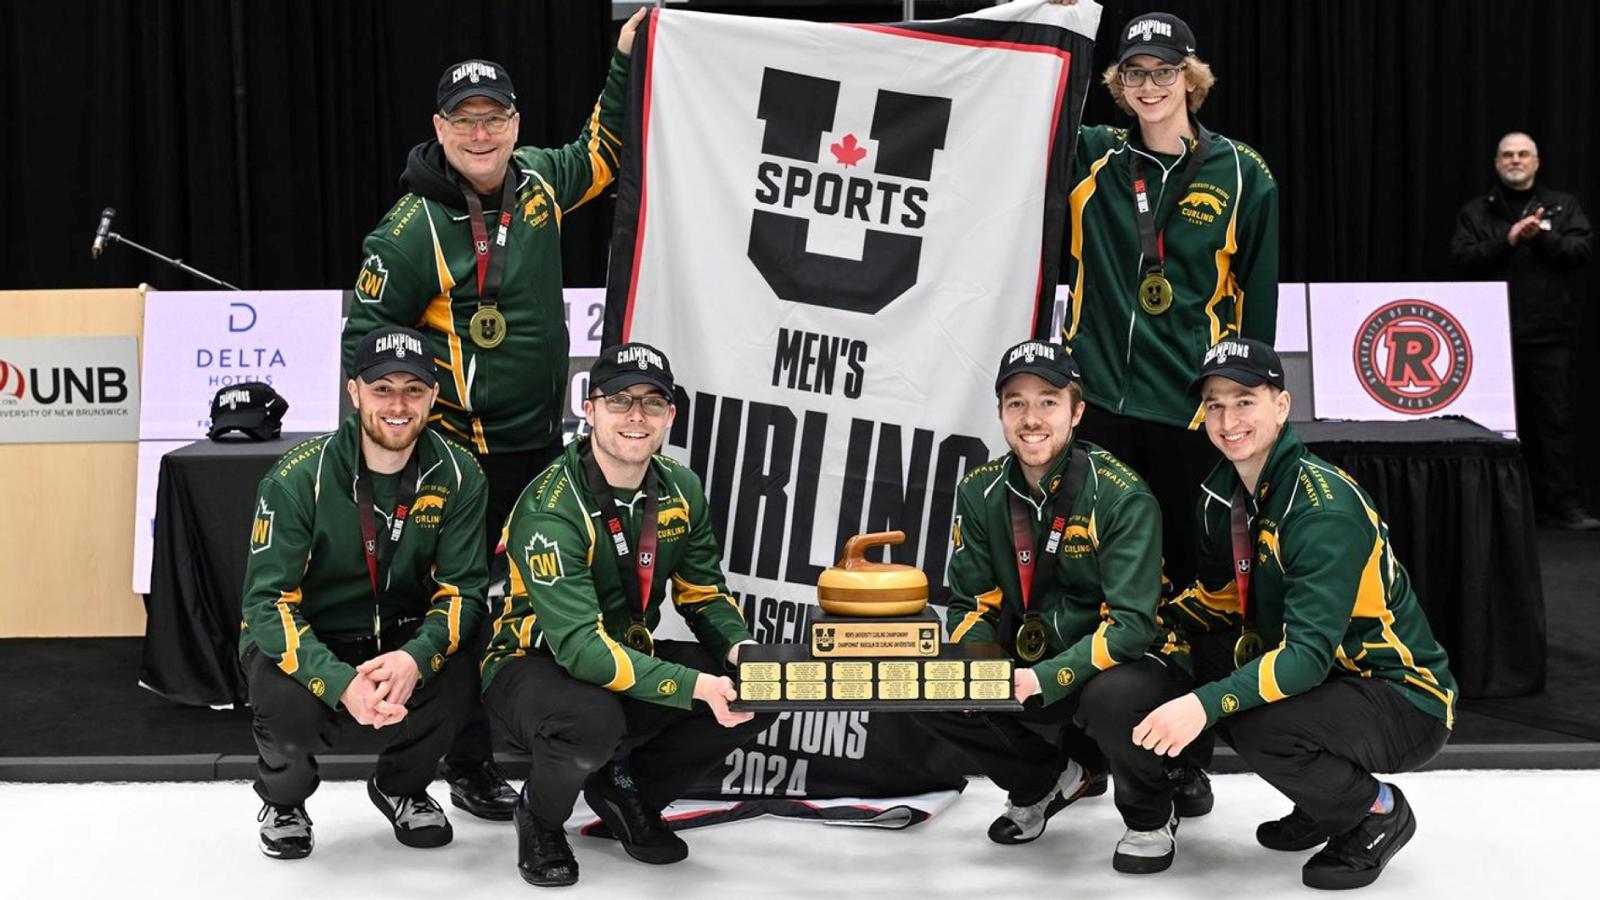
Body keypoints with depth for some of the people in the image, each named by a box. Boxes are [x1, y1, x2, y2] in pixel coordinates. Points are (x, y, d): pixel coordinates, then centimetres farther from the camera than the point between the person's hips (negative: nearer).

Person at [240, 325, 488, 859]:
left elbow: (462, 589, -13)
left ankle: (401, 786, 5)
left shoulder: (457, 476, -12)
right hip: (302, 640, -2)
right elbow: (268, 601, -23)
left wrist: (416, 658, -35)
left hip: (401, 639, 2)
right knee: (289, 705, -34)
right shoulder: (299, 477, -20)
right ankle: (283, 800, 5)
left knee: (454, 671, -28)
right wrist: (341, 683, -38)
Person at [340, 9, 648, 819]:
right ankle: (468, 766, 13)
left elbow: (599, 156, 23)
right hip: (462, 452, -7)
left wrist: (625, 67, 17)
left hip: (541, 444, 7)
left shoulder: (536, 182, 2)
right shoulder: (414, 229, -16)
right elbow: (366, 334, -10)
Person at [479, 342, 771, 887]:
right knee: (593, 719, -40)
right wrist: (694, 686, -40)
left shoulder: (682, 491, -2)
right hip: (533, 665, -6)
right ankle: (539, 817, -4)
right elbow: (579, 645, -33)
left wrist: (740, 648, -17)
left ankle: (626, 788, 8)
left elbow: (704, 594, 7)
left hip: (631, 656, 6)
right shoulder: (550, 509, -25)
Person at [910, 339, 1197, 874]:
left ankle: (1151, 818, -3)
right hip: (1030, 672, 6)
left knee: (1113, 698, -39)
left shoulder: (1121, 495, -19)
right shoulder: (980, 492, -3)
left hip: (1127, 661, -5)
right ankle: (1046, 781, 13)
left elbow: (1131, 623, -24)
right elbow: (972, 607, 3)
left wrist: (1047, 679, -34)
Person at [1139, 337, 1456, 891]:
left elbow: (1310, 653, -33)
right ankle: (1324, 802, 12)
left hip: (1405, 699, -8)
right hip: (1325, 679, 8)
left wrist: (1205, 704, -44)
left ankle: (1377, 812, -2)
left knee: (1257, 726, -32)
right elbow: (1220, 595, 12)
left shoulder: (1325, 504, -26)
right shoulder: (1223, 493, 0)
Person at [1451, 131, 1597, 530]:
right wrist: (1508, 240, -13)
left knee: (1555, 416, -2)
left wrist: (1542, 237, -13)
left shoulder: (1564, 206, 13)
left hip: (1548, 331, 0)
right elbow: (1462, 256, -3)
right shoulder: (1476, 212, 11)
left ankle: (1560, 502, 0)